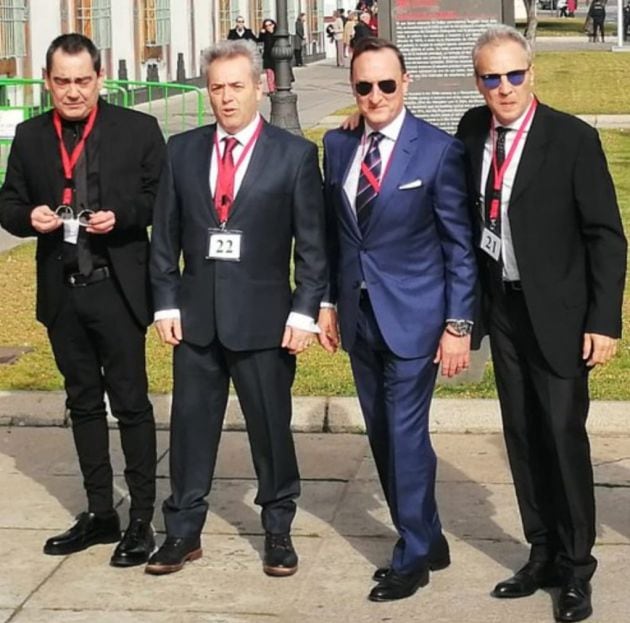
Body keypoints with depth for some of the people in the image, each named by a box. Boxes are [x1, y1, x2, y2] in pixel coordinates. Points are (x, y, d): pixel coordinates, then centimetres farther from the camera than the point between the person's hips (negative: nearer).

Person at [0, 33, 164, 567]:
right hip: (61, 292, 4)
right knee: (83, 403, 14)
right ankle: (99, 514, 25)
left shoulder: (138, 130, -3)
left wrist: (120, 216, -18)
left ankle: (142, 519, 10)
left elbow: (161, 198, -1)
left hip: (117, 288, -4)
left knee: (131, 402, 1)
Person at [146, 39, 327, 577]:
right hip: (195, 315, 3)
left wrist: (304, 311, -8)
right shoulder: (183, 150, 6)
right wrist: (166, 303, 2)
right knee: (191, 423, 8)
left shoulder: (295, 154, -3)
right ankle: (183, 530, 20)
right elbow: (165, 235, 8)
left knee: (271, 427, 7)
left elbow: (311, 243, -3)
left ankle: (278, 530, 23)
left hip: (263, 316, -3)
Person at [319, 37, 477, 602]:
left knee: (406, 435, -2)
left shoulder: (439, 151, -11)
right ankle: (427, 539, 28)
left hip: (412, 318, -5)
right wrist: (327, 301, 10)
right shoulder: (337, 145, 4)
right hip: (359, 317, 6)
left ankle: (412, 558, 13)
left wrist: (458, 325, -11)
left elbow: (460, 247, -9)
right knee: (382, 436, 12)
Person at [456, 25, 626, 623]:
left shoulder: (573, 138, -12)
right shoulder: (472, 129, 3)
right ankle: (542, 555, 25)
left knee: (563, 436, -3)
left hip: (557, 312, -5)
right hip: (502, 306, 5)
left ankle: (576, 569, 10)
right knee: (522, 437, 12)